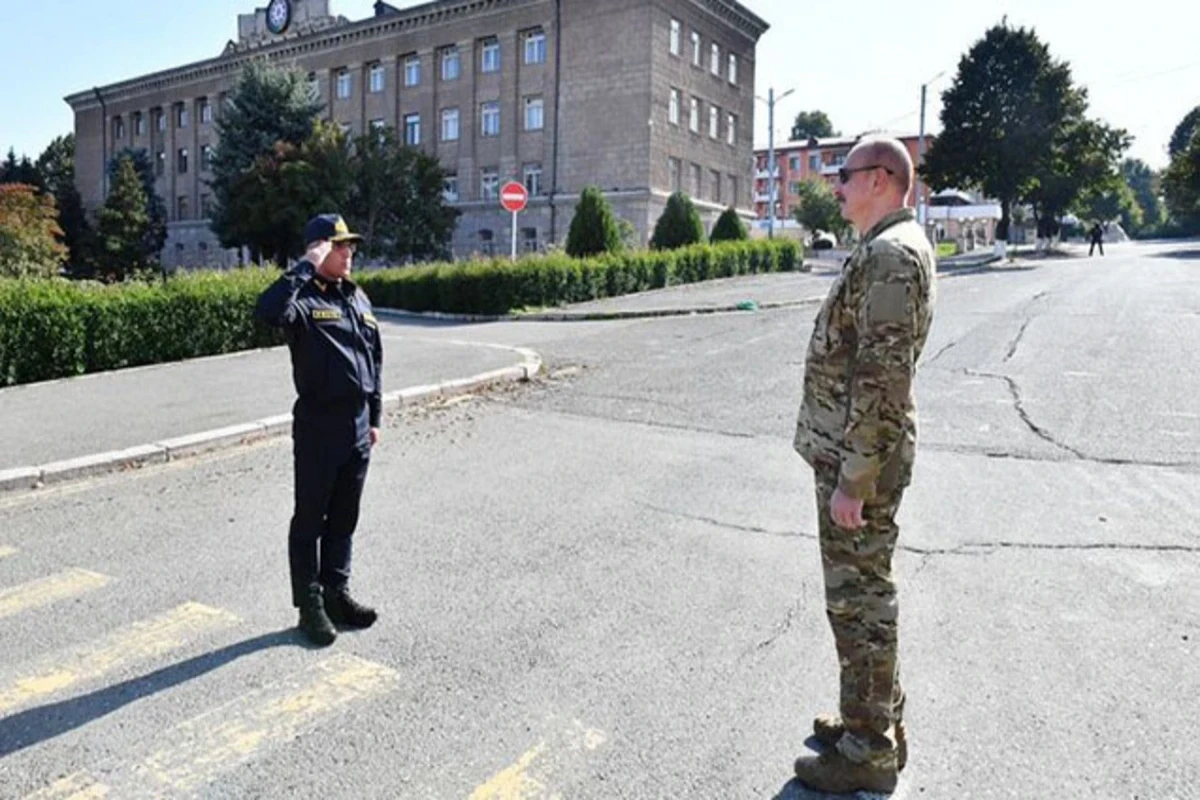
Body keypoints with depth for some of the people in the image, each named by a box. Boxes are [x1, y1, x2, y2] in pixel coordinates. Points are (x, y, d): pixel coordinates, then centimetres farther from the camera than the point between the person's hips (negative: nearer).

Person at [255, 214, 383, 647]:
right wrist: (306, 267, -26)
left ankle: (337, 593, 29)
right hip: (318, 425, -6)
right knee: (311, 518, 6)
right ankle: (310, 604, 17)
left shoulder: (358, 298, 12)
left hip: (357, 425, 7)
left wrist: (375, 416, 16)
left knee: (344, 517, 16)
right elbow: (267, 311, -34)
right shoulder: (303, 298, -9)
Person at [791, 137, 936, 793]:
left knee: (859, 601, 1)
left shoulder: (890, 253, -18)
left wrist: (853, 481, -22)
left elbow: (883, 378, -24)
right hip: (849, 450, 10)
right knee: (863, 595, 19)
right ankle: (877, 721, 35)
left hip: (859, 458, -10)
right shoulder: (884, 250, 15)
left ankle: (868, 753, 17)